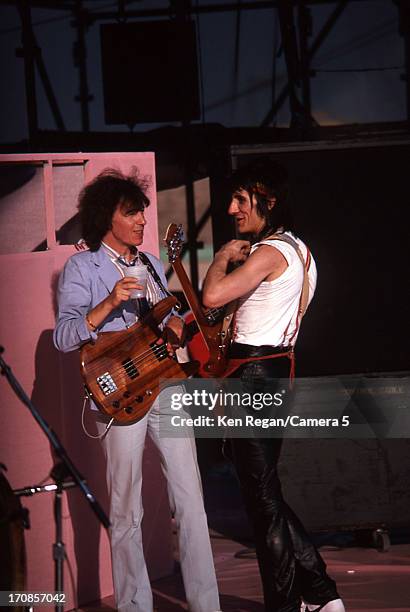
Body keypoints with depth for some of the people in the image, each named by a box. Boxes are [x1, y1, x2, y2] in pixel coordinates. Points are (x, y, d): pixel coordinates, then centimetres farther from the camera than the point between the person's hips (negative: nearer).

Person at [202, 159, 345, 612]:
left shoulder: (269, 253, -17)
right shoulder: (297, 249, 15)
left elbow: (212, 296, -28)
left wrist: (223, 257, -11)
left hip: (253, 376, -10)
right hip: (276, 369, 10)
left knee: (262, 498, -2)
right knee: (266, 493, 16)